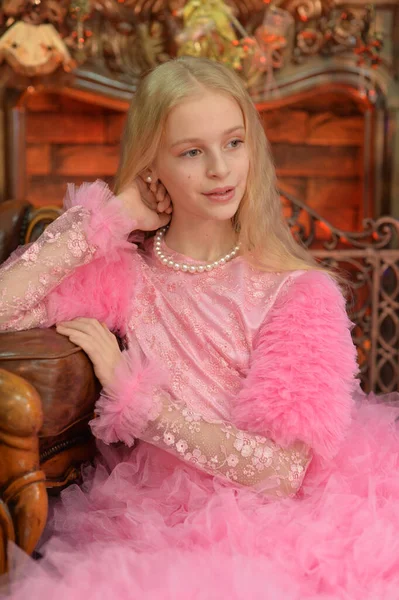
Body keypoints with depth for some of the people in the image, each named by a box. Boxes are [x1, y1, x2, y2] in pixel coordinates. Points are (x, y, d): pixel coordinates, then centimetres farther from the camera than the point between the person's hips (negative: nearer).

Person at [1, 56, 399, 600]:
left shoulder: (298, 291, -3)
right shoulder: (121, 275, 4)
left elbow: (282, 472, -12)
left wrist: (131, 392, -11)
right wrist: (110, 218, -6)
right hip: (155, 528, 1)